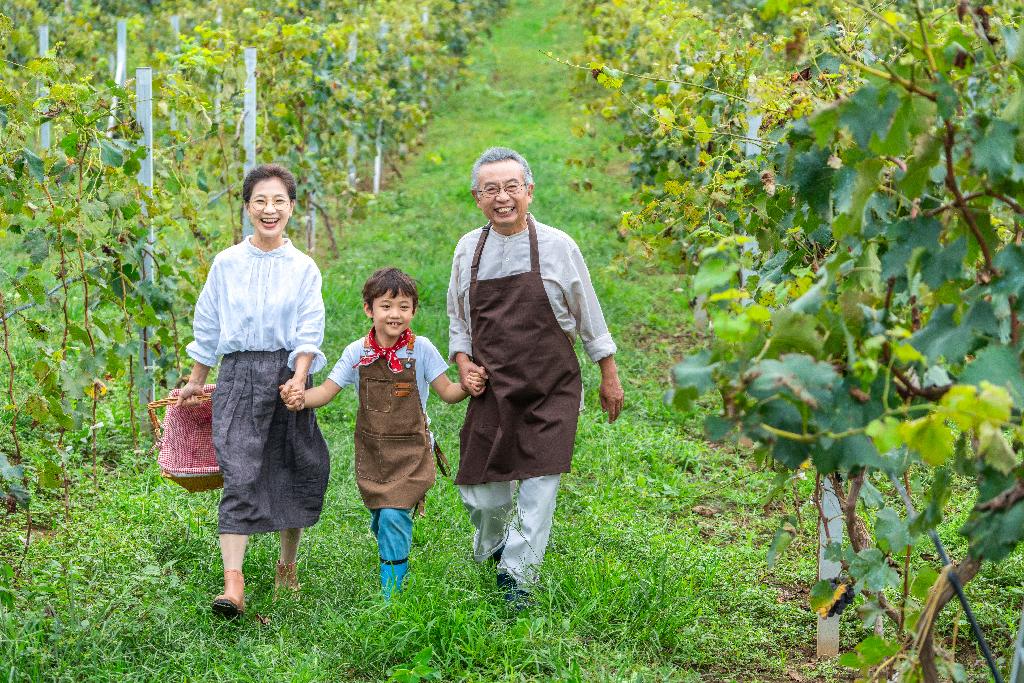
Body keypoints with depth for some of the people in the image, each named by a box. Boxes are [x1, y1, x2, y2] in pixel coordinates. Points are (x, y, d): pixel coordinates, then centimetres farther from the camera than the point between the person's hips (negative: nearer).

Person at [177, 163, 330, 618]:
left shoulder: (304, 268, 5)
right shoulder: (226, 264, 7)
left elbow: (309, 330, -3)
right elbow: (207, 326, 14)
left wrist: (299, 377, -18)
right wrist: (196, 381, 16)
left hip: (287, 372, 1)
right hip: (238, 375, -1)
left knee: (294, 472, 7)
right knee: (239, 475, -12)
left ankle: (287, 566, 26)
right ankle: (233, 583, -19)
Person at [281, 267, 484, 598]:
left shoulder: (420, 349, -7)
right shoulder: (357, 352, -2)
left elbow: (447, 392, -3)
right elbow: (327, 391, -2)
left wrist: (466, 387, -25)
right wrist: (301, 398, -22)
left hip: (410, 449, -3)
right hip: (372, 450, 3)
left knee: (393, 514, -16)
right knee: (381, 517, 12)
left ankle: (392, 593, -5)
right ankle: (398, 568, 42)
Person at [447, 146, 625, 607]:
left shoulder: (557, 246, -5)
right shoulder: (468, 249, 4)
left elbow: (589, 318, 4)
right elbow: (457, 319, 17)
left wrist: (609, 377, 6)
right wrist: (462, 362, 1)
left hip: (551, 391, -2)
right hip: (491, 390, 3)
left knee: (539, 486, -7)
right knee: (481, 489, 6)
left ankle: (518, 578, 6)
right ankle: (490, 550, 37)